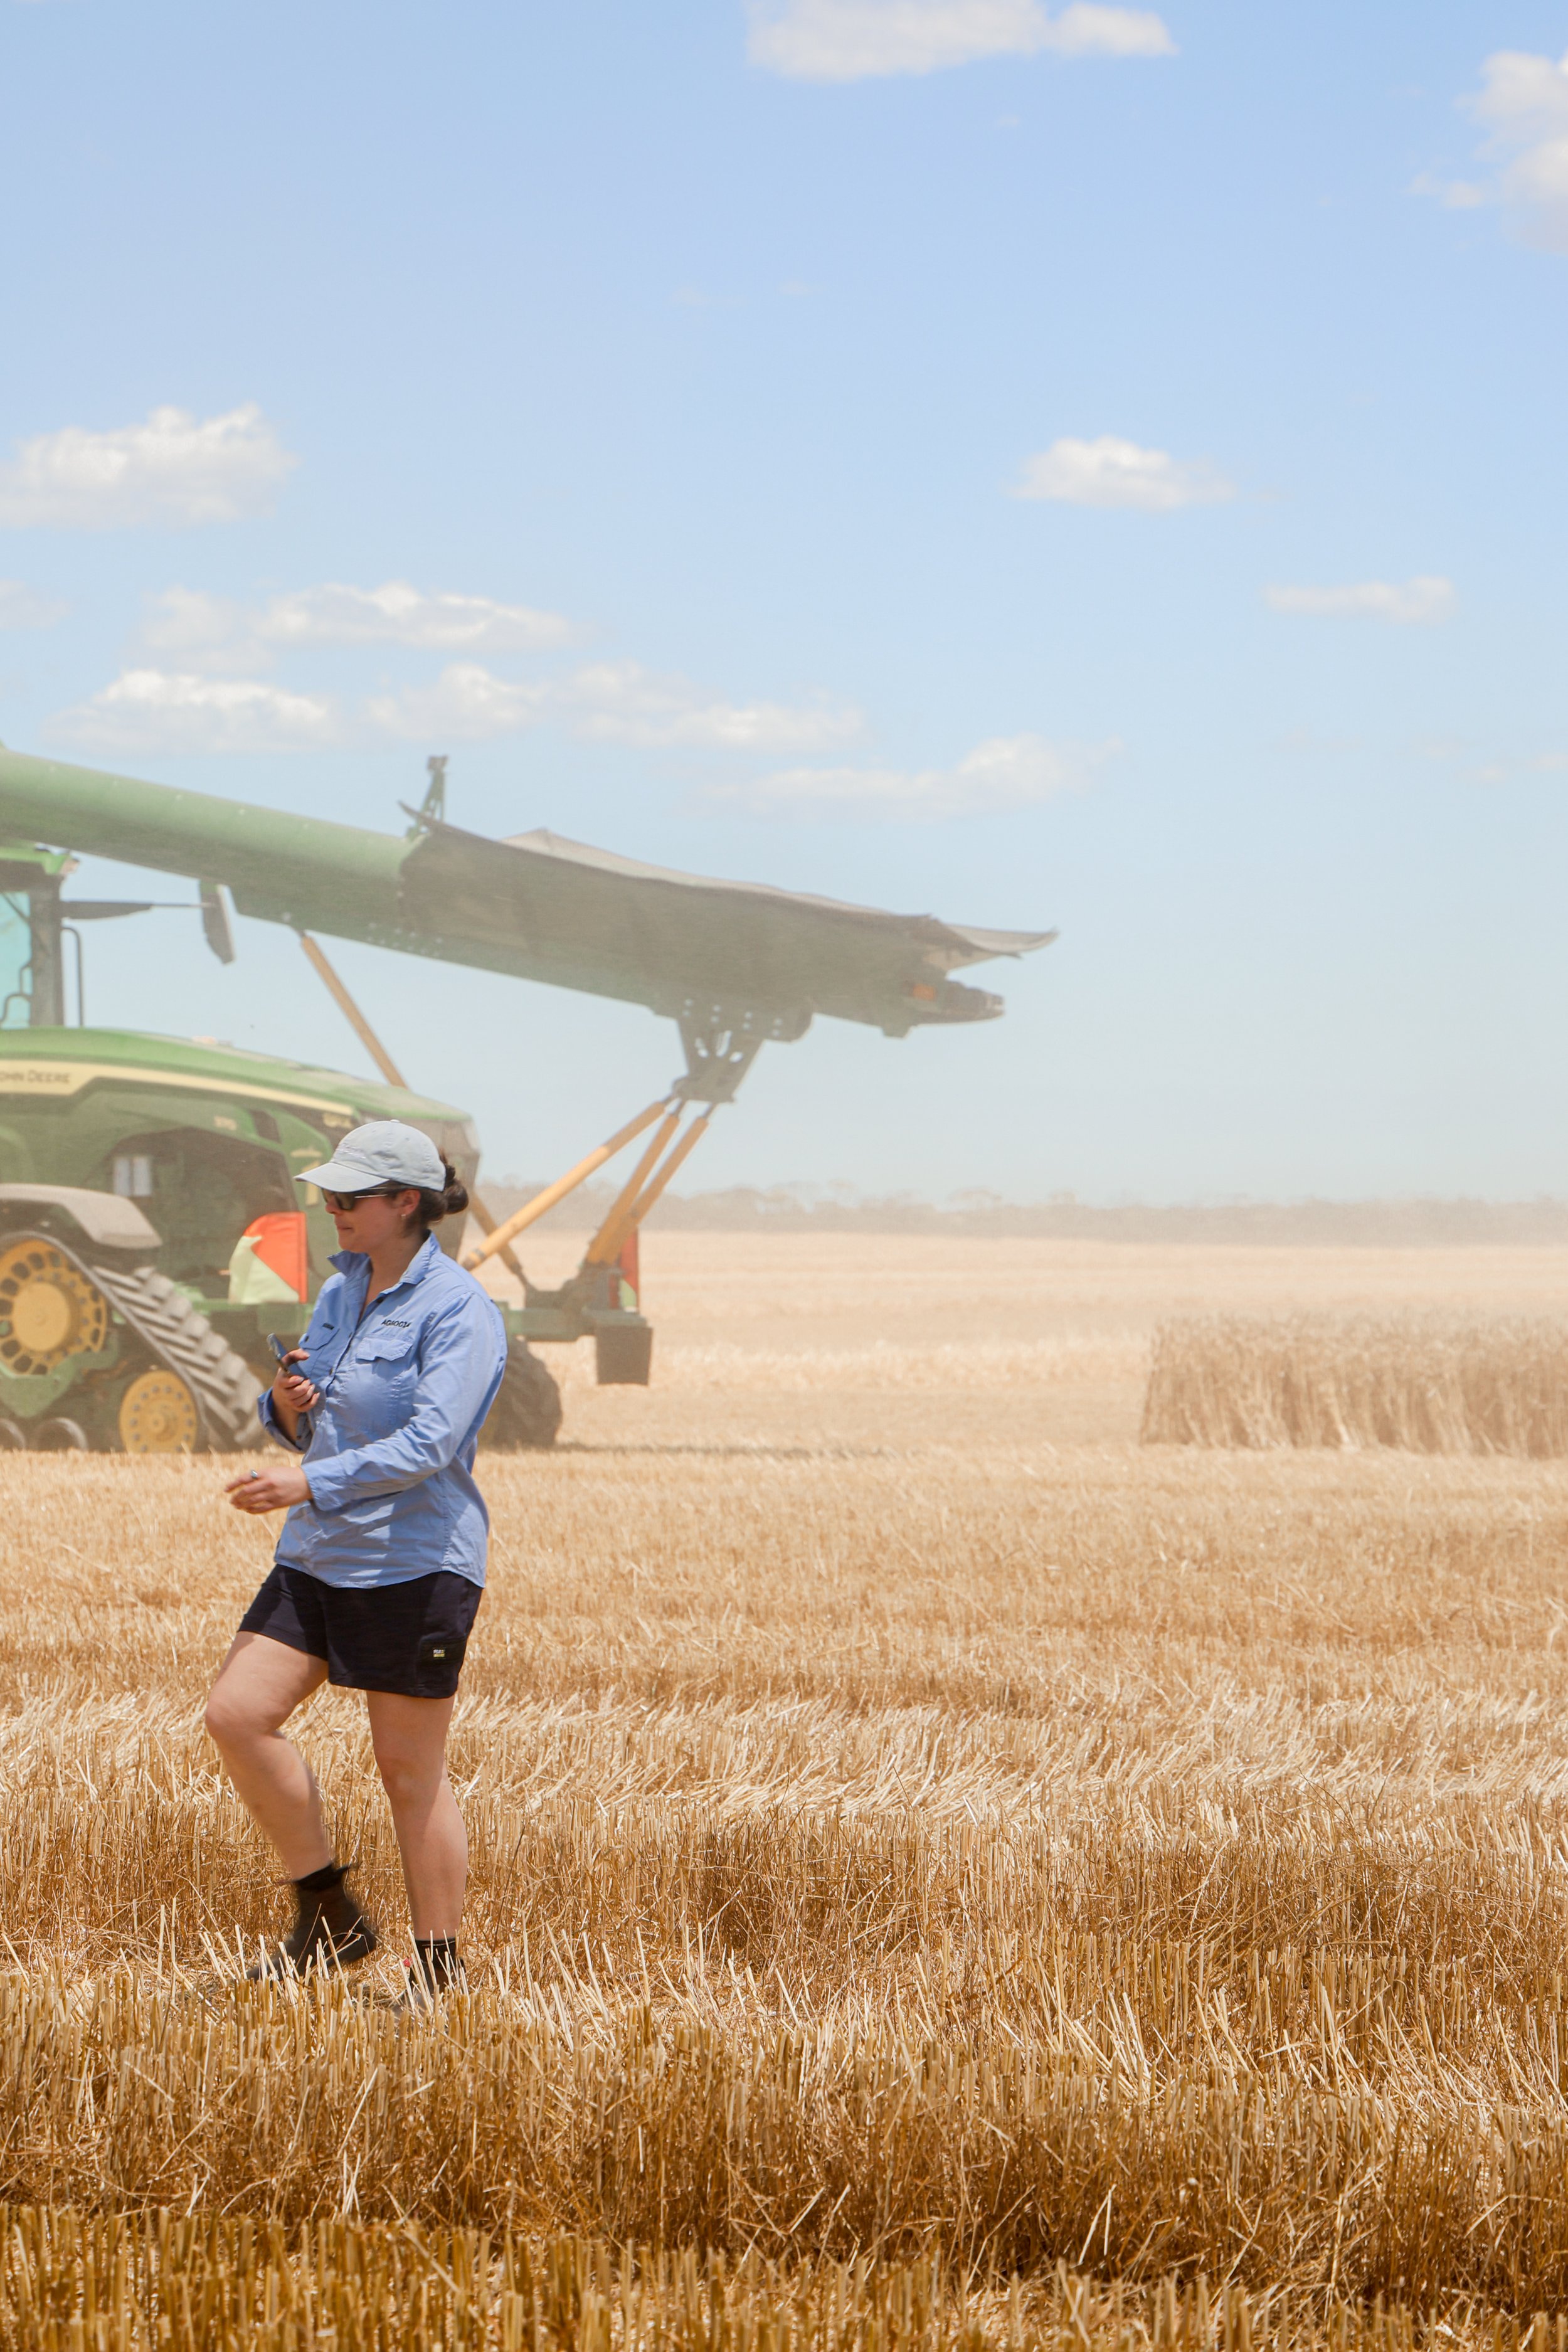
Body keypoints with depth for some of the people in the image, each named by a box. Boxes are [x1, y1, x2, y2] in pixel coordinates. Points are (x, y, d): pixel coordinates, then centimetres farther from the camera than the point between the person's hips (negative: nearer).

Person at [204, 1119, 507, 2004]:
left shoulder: (459, 1311, -14)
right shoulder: (342, 1291, 11)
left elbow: (429, 1444, -25)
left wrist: (311, 1482, -30)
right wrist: (288, 1405, -4)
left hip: (417, 1563, -8)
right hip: (321, 1554, 8)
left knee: (411, 1772, -1)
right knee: (238, 1714, -3)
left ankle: (441, 1972, 11)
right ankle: (331, 1916, 10)